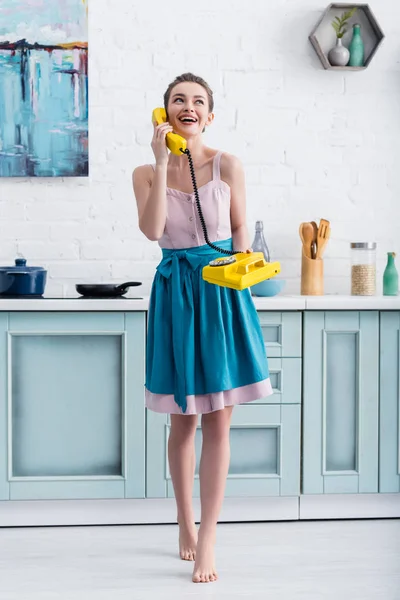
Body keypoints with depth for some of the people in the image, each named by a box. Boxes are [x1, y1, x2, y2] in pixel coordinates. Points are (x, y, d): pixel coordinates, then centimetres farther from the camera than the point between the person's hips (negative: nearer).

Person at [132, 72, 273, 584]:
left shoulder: (227, 166, 1)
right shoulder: (147, 172, 1)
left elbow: (240, 227, 7)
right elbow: (152, 229, -15)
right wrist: (163, 162, -14)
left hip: (222, 290, -1)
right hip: (176, 292, 1)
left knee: (218, 420, -3)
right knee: (183, 421, 9)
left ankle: (206, 541, 1)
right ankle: (185, 522, 28)